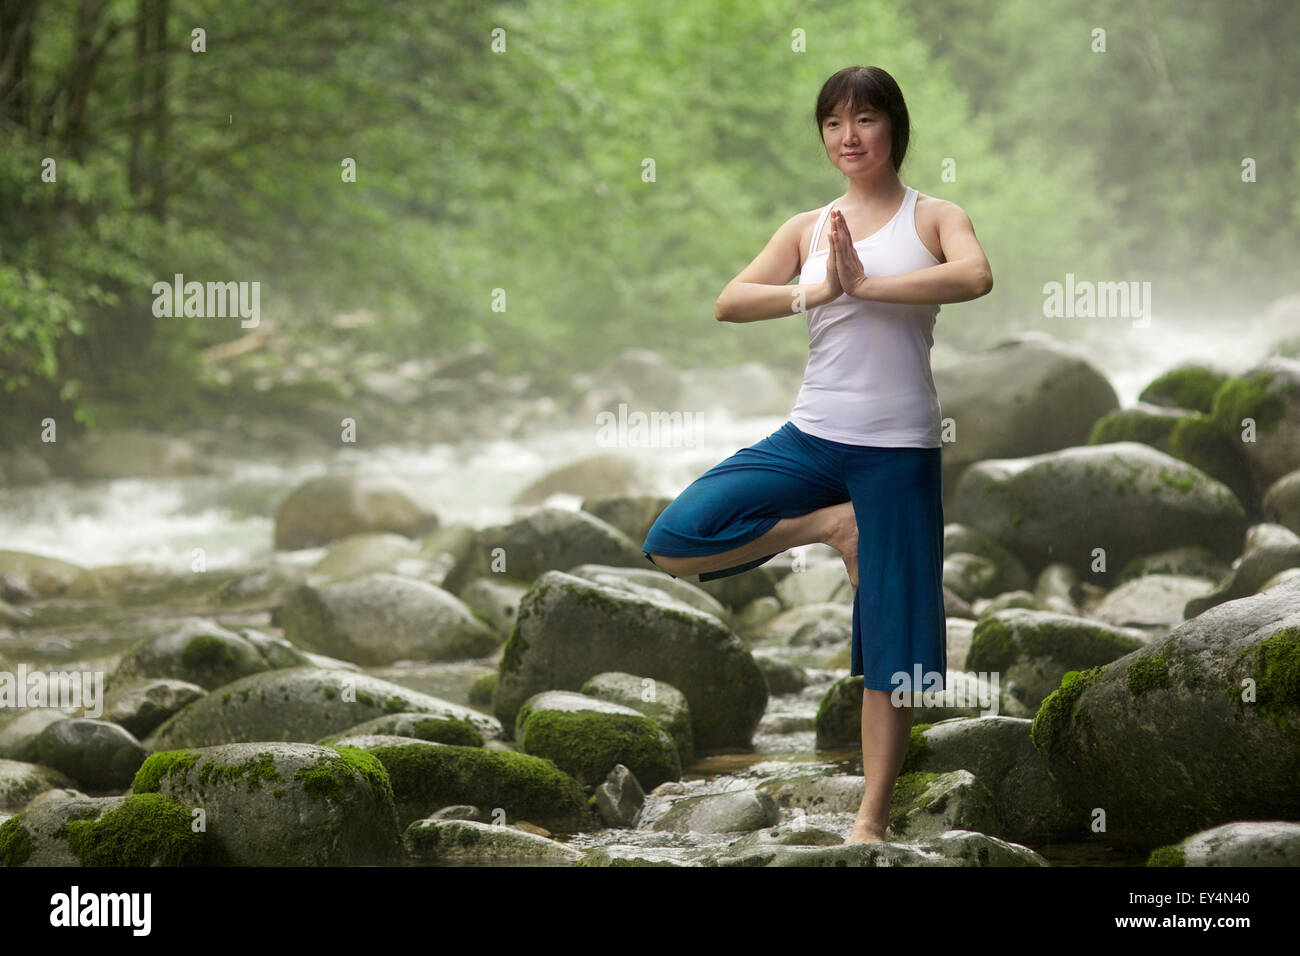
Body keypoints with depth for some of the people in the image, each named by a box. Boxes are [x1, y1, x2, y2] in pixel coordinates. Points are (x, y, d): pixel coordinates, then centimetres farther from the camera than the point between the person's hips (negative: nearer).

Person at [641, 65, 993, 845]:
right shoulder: (808, 229, 10)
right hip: (812, 437, 3)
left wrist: (865, 284, -22)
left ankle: (873, 820, 14)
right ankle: (833, 527, 2)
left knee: (892, 644, 1)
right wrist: (813, 291, -18)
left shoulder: (933, 218, 1)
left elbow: (976, 277, -22)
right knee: (673, 542, -13)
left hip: (899, 450, -3)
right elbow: (729, 303, -3)